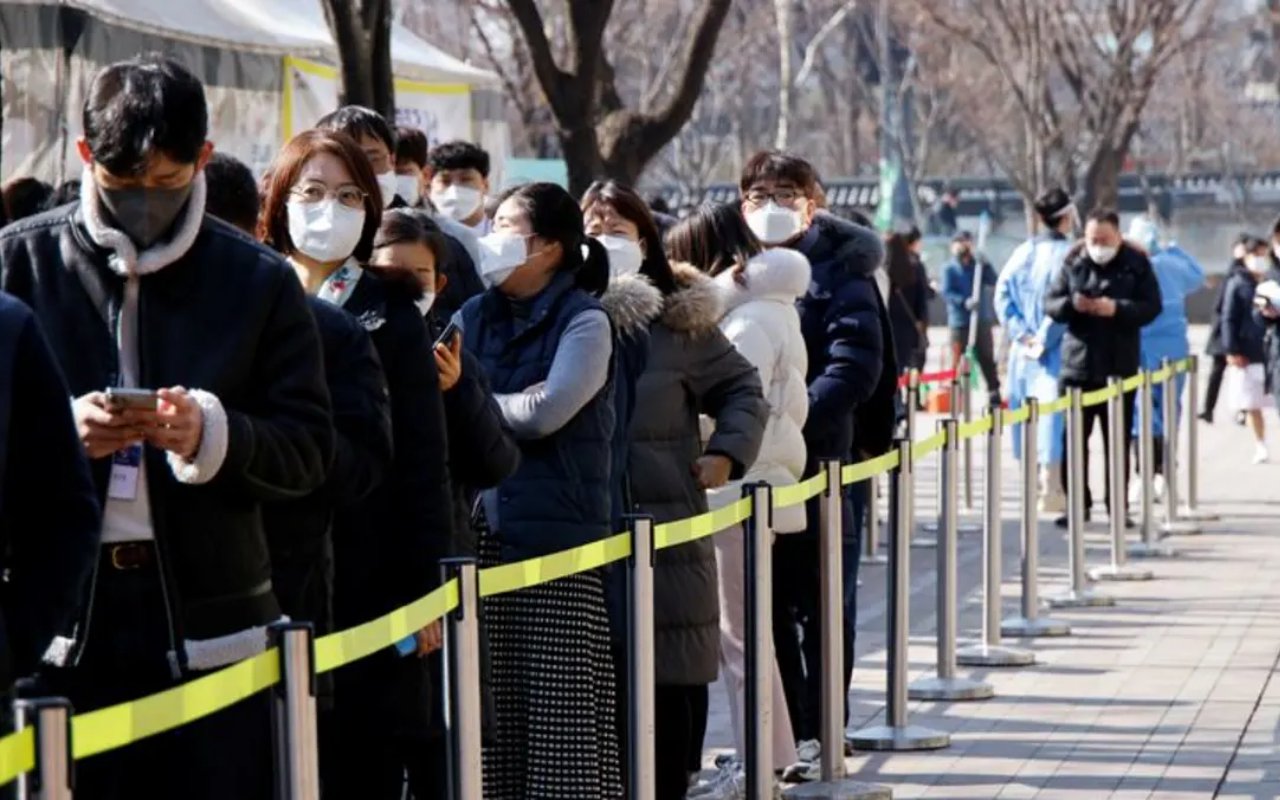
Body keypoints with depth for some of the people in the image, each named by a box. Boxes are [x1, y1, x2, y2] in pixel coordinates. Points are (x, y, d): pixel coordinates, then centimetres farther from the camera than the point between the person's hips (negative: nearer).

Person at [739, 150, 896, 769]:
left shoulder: (839, 273, -3)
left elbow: (855, 368, -13)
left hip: (824, 462, -4)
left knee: (822, 605, 4)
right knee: (765, 604, 10)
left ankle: (821, 730, 12)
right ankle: (777, 731, 20)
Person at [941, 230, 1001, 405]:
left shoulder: (978, 265, 11)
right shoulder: (949, 269, 2)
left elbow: (993, 282, -2)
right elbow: (947, 292, -9)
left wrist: (985, 265, -18)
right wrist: (964, 301, -24)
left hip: (982, 320, 3)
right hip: (959, 321, -3)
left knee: (987, 357, 4)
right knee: (958, 359, -5)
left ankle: (994, 392, 8)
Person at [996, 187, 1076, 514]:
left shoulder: (1023, 252, 7)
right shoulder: (1068, 253, -10)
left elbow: (1002, 296, 2)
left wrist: (1022, 334, -2)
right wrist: (1043, 338, -11)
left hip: (1023, 350, 6)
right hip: (1056, 351, -6)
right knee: (1052, 414, -6)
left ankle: (1037, 484, 20)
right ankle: (1050, 488, -9)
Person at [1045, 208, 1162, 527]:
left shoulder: (1136, 263, 0)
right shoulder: (1073, 262, 4)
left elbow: (1152, 306, -4)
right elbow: (1050, 303, 4)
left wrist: (1117, 308, -20)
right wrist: (1071, 304, -18)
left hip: (1119, 366, -1)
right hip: (1077, 364, 1)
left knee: (1118, 441, 4)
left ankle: (1118, 507, 11)